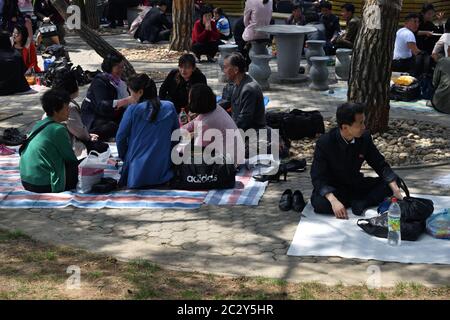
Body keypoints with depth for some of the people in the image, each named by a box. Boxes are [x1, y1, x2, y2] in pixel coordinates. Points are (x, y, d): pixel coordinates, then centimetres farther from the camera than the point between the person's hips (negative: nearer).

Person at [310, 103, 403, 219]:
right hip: (332, 188, -4)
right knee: (319, 203, -37)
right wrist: (333, 201, -43)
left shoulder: (365, 137, -11)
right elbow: (318, 177, -25)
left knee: (390, 183, -12)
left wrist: (396, 190, -18)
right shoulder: (324, 143, -24)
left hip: (355, 184, 4)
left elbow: (380, 164, -2)